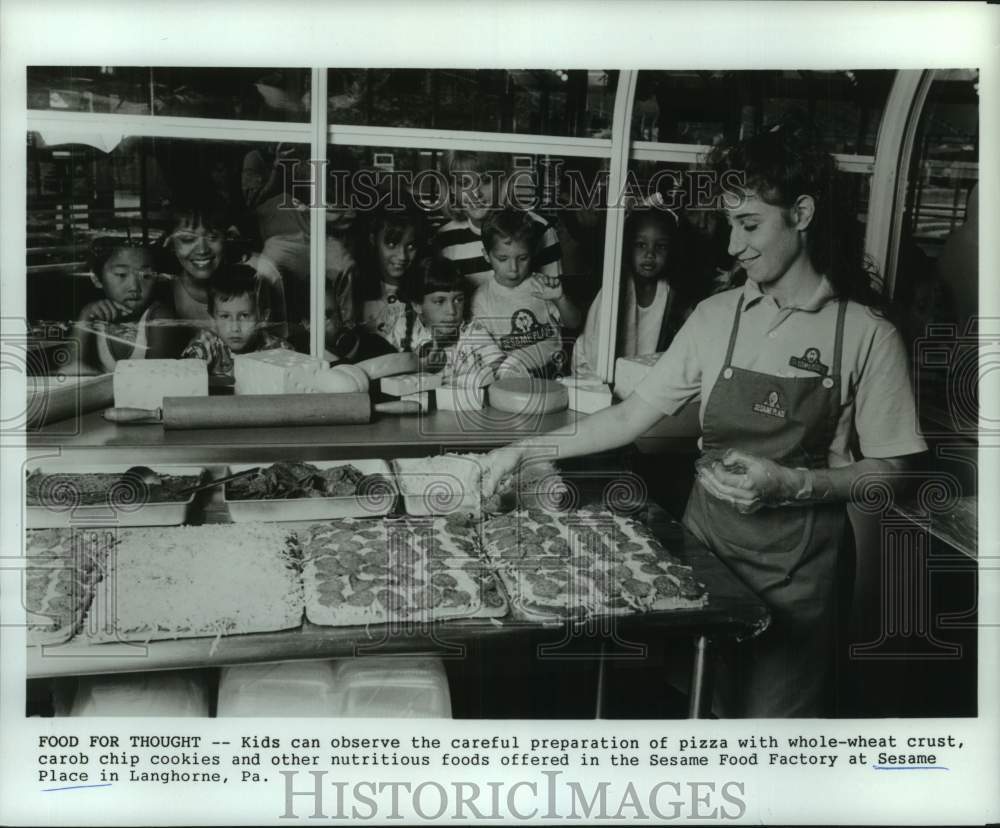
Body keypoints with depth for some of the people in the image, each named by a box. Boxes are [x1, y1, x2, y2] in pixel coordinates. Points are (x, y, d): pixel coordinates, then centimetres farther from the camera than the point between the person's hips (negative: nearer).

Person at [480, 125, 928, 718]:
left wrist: (793, 485, -20)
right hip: (705, 545, 3)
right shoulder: (718, 316, 0)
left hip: (797, 568, -2)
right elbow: (633, 418, 3)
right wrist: (526, 451, -2)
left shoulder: (867, 334, -9)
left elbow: (889, 471, -4)